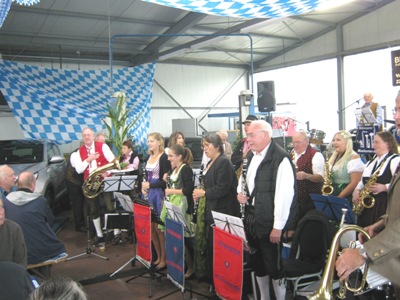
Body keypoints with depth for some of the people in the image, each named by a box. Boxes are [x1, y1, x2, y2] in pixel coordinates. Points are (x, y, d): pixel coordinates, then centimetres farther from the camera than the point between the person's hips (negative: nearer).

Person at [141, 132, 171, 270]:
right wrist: (144, 187, 2)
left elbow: (166, 181, -14)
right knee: (151, 227, 9)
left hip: (159, 195, -7)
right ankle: (158, 257, 22)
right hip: (149, 194, 7)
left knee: (159, 228, -2)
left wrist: (150, 185, -17)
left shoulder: (164, 158, -10)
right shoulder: (149, 157, 12)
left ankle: (164, 259, 11)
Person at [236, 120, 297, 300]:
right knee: (256, 263, 19)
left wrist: (278, 226, -20)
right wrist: (240, 192, 0)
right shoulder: (251, 156, 9)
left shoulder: (280, 158, -18)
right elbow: (244, 178, 23)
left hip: (271, 224, -8)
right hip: (251, 220, 8)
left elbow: (284, 194, -21)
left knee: (274, 266, 4)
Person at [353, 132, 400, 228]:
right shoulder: (371, 162, 21)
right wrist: (357, 190, 8)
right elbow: (363, 181, 25)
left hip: (384, 205, -7)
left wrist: (384, 187, -25)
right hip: (366, 205, 7)